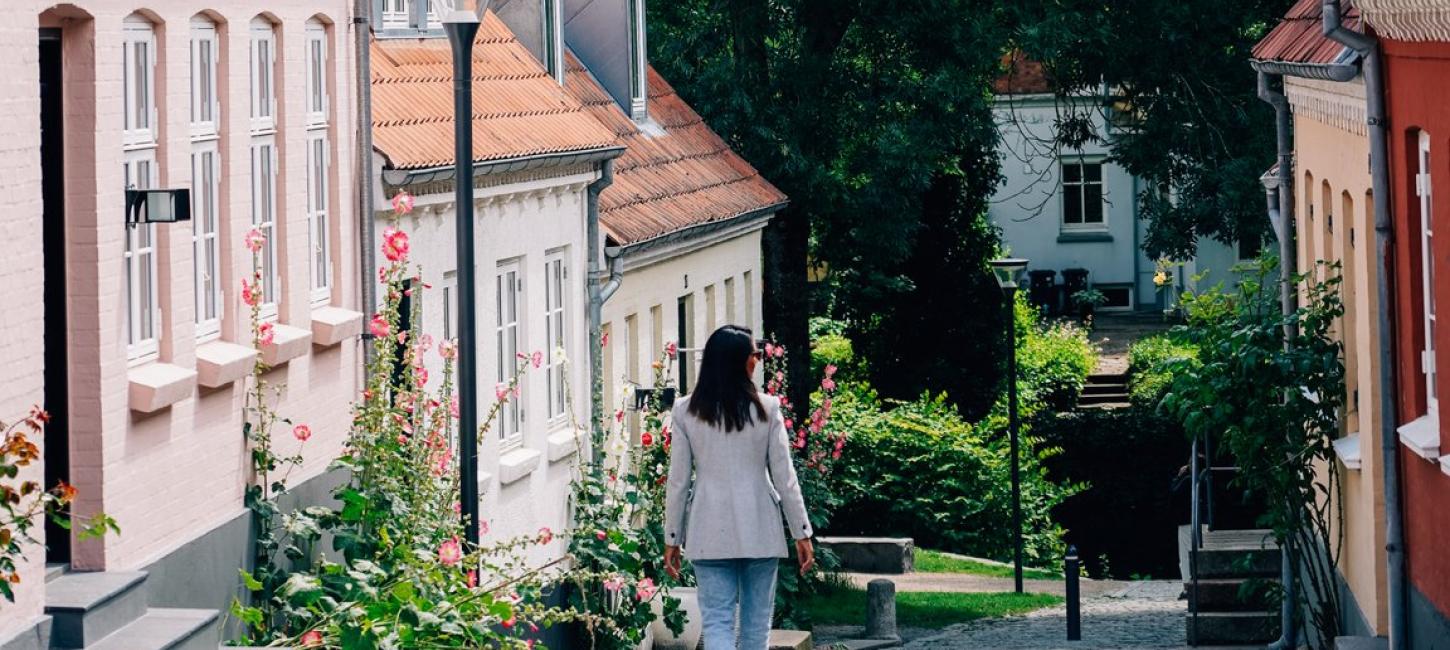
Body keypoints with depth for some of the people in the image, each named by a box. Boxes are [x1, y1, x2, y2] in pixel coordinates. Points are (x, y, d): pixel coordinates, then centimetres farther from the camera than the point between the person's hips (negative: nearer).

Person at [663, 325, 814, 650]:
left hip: (709, 534, 0)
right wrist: (802, 533, 6)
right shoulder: (766, 409, -4)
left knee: (717, 623, -2)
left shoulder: (686, 411, -1)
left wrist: (672, 538, 9)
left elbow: (678, 481, 1)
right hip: (759, 531, 0)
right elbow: (784, 477, -2)